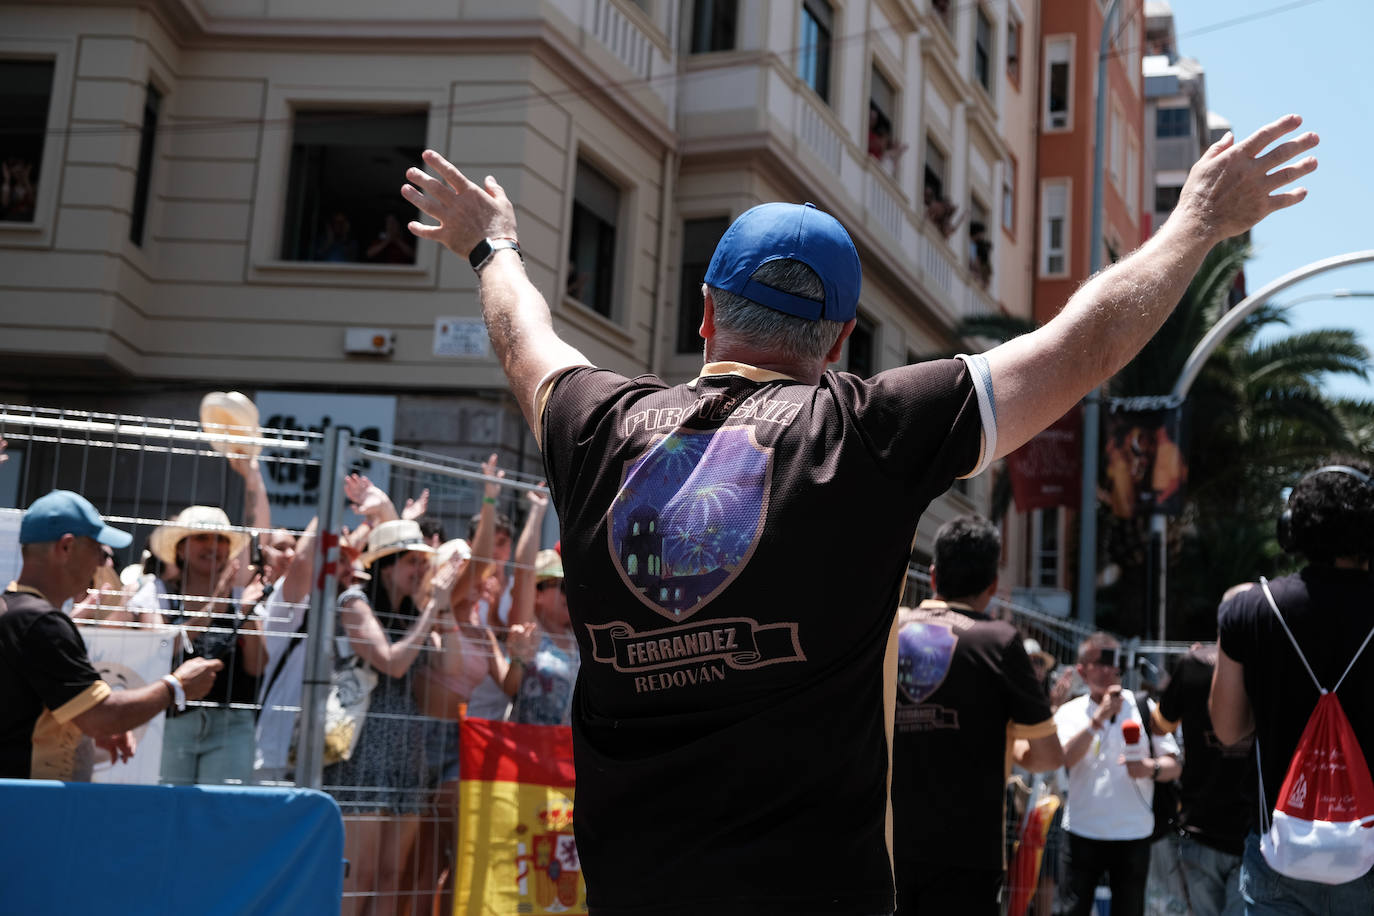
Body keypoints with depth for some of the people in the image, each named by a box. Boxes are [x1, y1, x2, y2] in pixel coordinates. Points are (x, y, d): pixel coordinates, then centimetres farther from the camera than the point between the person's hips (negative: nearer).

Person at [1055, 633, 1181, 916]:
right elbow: (1065, 759, -16)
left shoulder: (1144, 708, 3)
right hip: (1082, 831, -1)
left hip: (1134, 832, 1)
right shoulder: (1070, 712, 2)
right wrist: (1099, 718, -23)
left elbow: (1174, 765, 3)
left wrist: (1152, 768, -19)